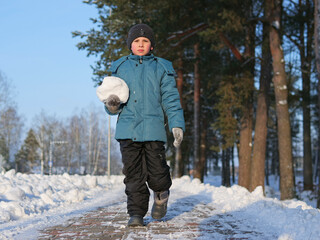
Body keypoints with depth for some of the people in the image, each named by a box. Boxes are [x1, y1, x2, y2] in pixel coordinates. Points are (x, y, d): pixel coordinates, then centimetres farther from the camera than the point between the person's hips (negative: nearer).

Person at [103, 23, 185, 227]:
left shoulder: (161, 68, 10)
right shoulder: (120, 68, 16)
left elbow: (171, 99, 6)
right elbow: (113, 98, 19)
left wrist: (177, 125, -6)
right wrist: (112, 105, -6)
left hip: (153, 129, -2)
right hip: (127, 129, 2)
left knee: (156, 172, -3)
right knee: (133, 174, -1)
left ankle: (161, 195, 29)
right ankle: (136, 213, 8)